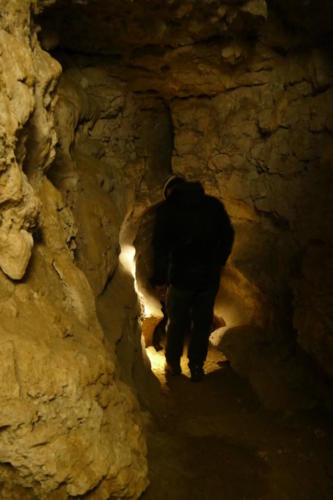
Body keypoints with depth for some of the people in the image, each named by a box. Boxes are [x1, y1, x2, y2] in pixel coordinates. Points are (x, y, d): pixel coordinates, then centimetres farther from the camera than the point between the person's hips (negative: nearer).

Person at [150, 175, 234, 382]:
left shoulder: (167, 208, -2)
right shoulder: (214, 204, 6)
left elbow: (161, 246, -7)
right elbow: (228, 235, 8)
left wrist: (159, 279, -2)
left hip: (181, 274, -2)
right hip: (209, 276, 2)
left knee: (177, 321, 16)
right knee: (202, 322, 15)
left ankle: (173, 363, 28)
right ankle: (197, 367, 20)